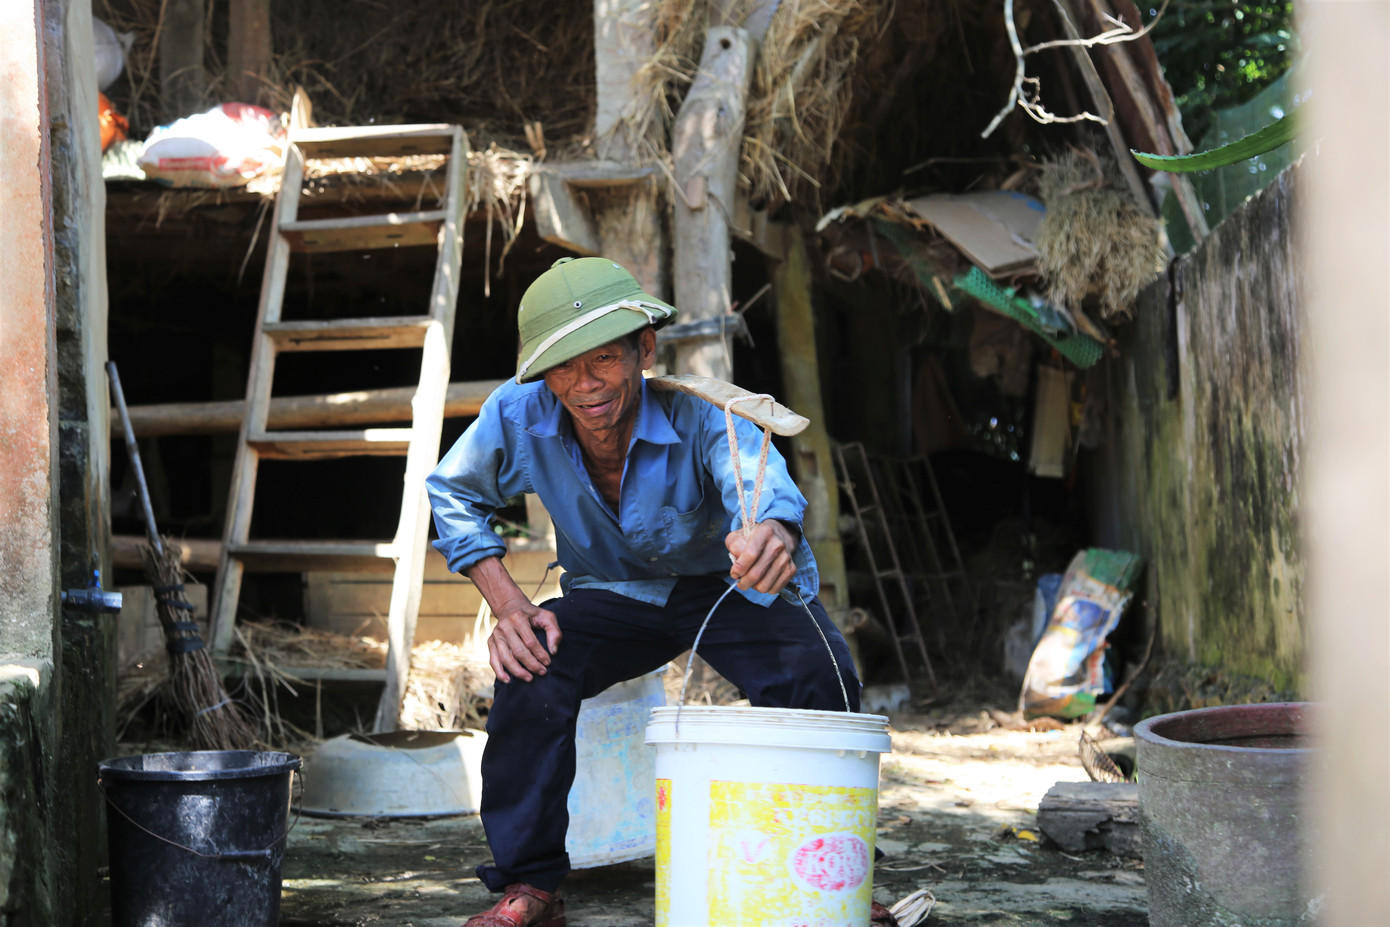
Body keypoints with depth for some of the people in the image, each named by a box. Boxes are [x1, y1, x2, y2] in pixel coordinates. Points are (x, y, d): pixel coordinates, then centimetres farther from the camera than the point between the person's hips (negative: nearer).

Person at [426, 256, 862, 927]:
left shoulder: (700, 416, -33)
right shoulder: (517, 417, -23)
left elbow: (762, 481, -54)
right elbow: (452, 495, -4)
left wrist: (771, 531, -81)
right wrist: (508, 606, -18)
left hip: (723, 588, -2)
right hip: (611, 596, 2)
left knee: (816, 671, -29)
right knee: (529, 668, -28)